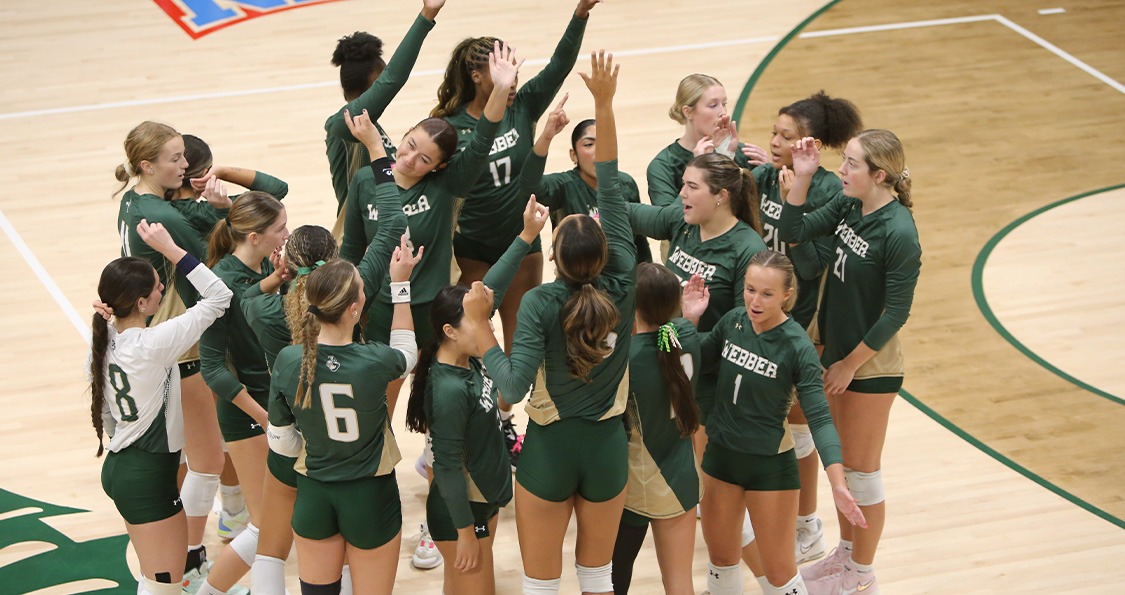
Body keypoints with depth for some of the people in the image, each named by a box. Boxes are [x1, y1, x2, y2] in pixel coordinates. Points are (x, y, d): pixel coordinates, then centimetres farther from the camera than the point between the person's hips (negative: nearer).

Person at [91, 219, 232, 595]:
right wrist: (170, 249, -17)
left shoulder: (104, 341, -1)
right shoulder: (152, 345, -24)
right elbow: (219, 297, -20)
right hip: (148, 476, -9)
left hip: (119, 465, 9)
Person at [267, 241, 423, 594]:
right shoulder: (374, 362, -23)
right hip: (370, 498, -2)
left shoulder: (288, 362, -16)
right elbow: (406, 353, 4)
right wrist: (400, 284, 10)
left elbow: (282, 444, -4)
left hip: (313, 496, 3)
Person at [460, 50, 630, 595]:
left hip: (550, 448, -3)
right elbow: (611, 190, -8)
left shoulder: (540, 303, -18)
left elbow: (514, 387, -27)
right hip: (607, 447, 3)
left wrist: (479, 324, -18)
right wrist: (604, 105, -6)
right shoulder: (622, 287, -11)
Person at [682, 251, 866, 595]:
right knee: (720, 558, 18)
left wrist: (838, 484, -33)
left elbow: (818, 418, -22)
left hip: (770, 463, -5)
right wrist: (689, 320, -6)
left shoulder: (797, 346, -20)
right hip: (721, 453, 5)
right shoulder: (732, 322, -6)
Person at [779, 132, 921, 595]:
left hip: (871, 364, -8)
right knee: (838, 459, 21)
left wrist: (850, 364, -14)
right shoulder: (848, 206, -4)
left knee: (861, 469, 7)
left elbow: (896, 312, -21)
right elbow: (793, 231, 1)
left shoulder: (899, 234, -26)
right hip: (836, 350, 8)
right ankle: (846, 553, 38)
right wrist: (802, 176, -11)